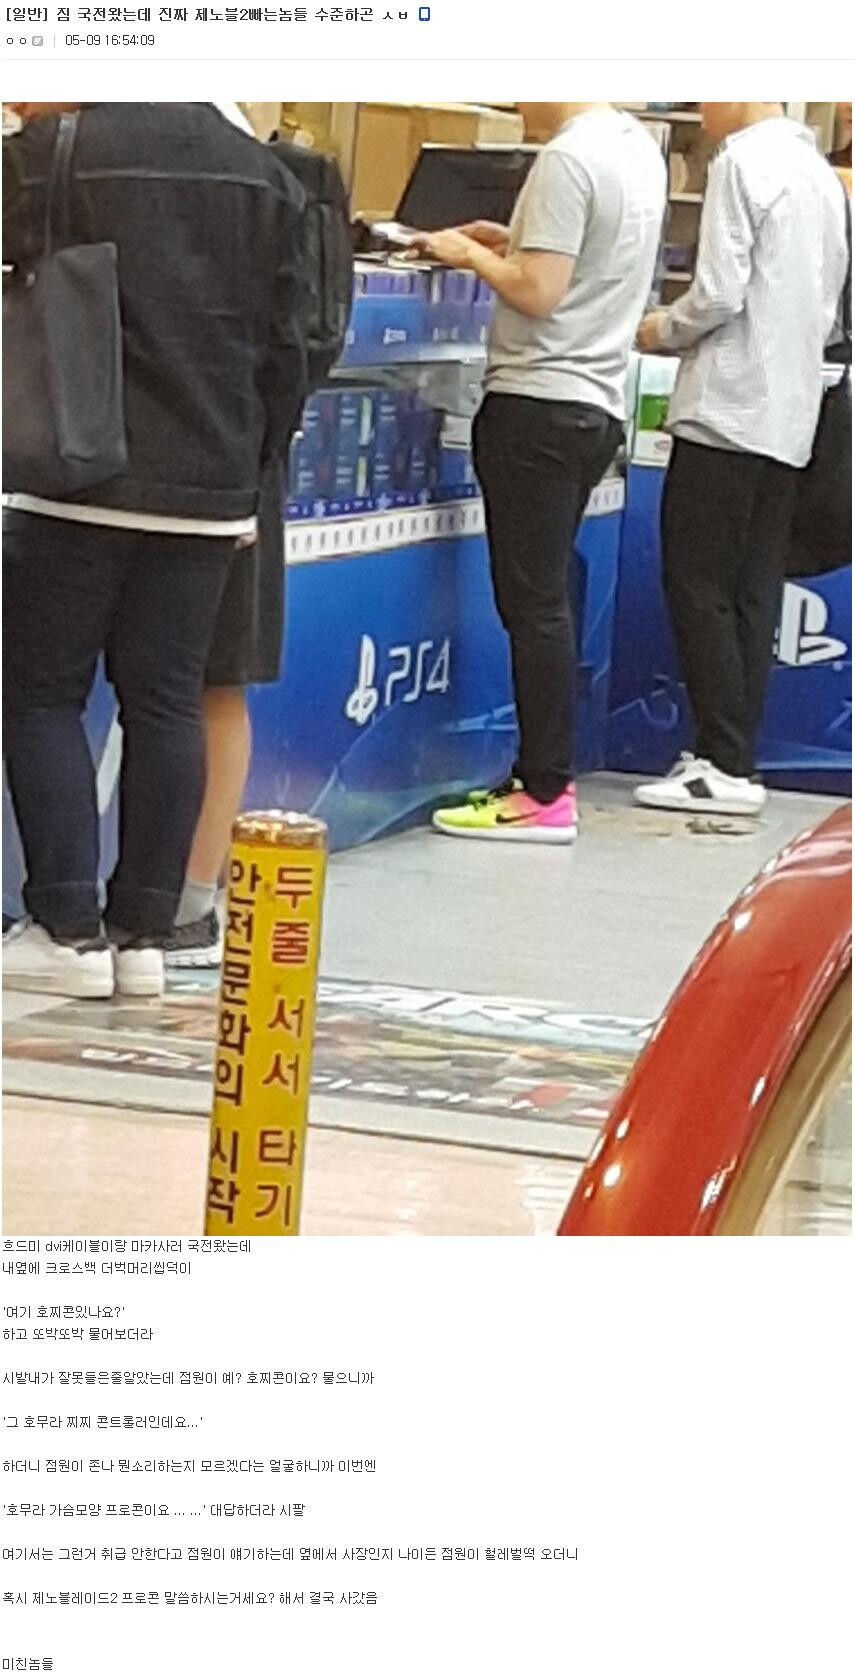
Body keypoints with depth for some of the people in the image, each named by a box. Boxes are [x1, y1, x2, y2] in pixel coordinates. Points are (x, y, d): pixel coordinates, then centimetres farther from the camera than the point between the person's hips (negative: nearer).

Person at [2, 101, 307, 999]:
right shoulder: (263, 173, 7)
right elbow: (285, 345, 9)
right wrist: (252, 468, 17)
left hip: (83, 480, -4)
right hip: (209, 488, 4)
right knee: (166, 701, 7)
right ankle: (142, 931, 7)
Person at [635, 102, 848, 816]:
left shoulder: (743, 162, -10)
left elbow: (719, 293, -16)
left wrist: (663, 331, 2)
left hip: (729, 410, -8)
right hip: (791, 418, 8)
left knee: (700, 589, -3)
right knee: (752, 595, 8)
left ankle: (725, 765, -5)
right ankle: (735, 761, 9)